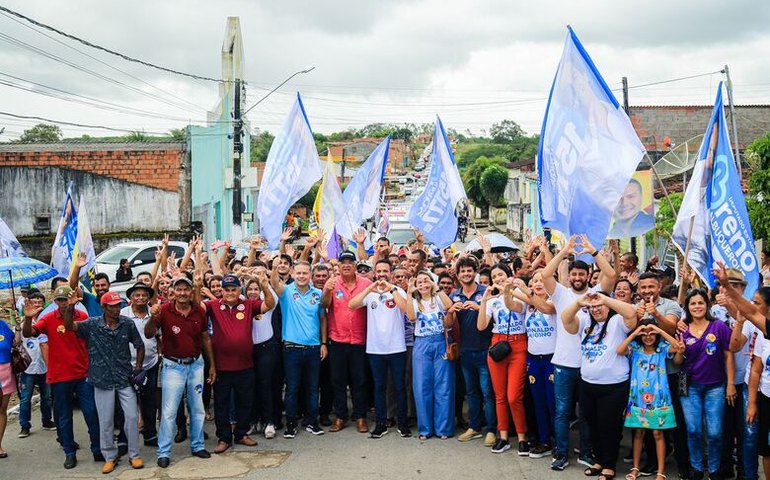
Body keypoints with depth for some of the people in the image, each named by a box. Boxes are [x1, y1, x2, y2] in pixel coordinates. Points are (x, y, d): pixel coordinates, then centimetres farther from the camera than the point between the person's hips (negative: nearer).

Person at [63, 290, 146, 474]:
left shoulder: (128, 324, -3)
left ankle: (134, 455, 17)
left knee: (132, 417, 1)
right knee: (106, 422, 7)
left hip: (125, 379, 1)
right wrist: (70, 307, -35)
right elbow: (69, 325, -20)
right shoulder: (92, 325, -6)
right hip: (103, 381, -1)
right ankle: (110, 457, 24)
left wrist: (138, 367, 0)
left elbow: (140, 346, 8)